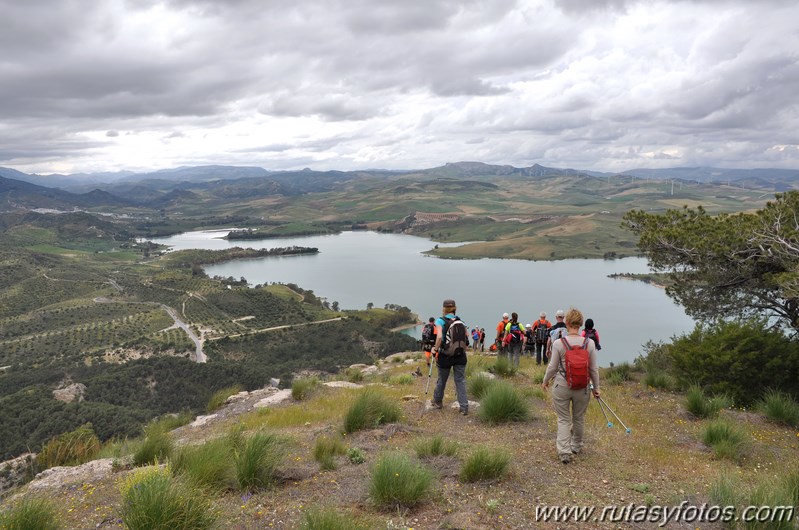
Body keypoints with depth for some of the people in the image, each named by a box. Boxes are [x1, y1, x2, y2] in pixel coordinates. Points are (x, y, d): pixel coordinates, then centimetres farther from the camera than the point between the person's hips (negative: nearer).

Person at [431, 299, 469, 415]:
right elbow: (466, 338, 1)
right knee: (460, 381, 6)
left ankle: (437, 401, 37)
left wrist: (436, 349, -11)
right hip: (460, 356, 2)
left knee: (442, 380, 17)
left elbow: (439, 337, -23)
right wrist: (464, 350, 13)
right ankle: (464, 407, 0)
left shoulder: (440, 321, -9)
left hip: (445, 356, -2)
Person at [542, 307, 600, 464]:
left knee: (563, 419, 11)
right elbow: (593, 369, -2)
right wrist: (596, 387, 13)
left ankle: (564, 452, 2)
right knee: (579, 418, 21)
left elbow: (552, 367, -5)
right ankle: (576, 446, 40)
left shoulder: (558, 343, -14)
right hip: (582, 388, 2)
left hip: (562, 386, -2)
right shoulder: (589, 343, -9)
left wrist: (545, 381, 13)